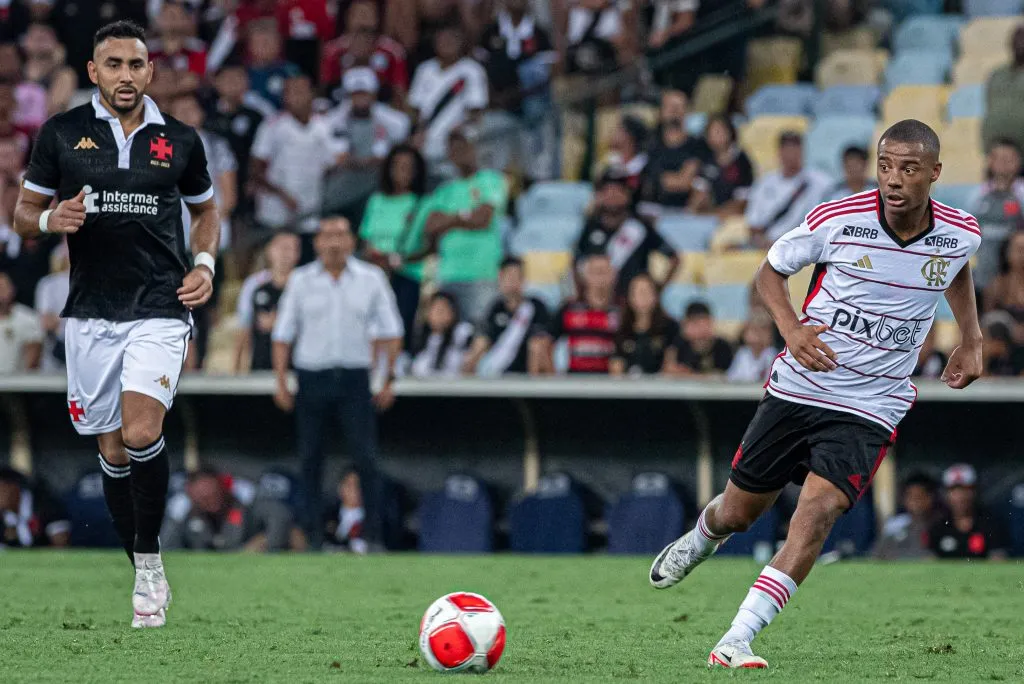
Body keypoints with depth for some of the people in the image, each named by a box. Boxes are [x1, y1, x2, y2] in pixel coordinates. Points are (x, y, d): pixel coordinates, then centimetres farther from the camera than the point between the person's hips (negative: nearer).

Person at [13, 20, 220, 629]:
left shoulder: (180, 140, 5)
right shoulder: (62, 134, 3)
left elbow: (206, 209, 20)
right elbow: (24, 214, 9)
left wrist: (204, 264, 2)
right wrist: (51, 219, -14)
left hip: (160, 309, -2)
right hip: (91, 314, 2)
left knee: (141, 432, -21)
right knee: (113, 451, 6)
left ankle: (149, 559, -6)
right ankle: (147, 576, 19)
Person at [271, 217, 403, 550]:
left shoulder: (371, 279, 4)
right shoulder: (301, 280, 5)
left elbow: (390, 331, 8)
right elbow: (283, 333, 8)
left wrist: (388, 380, 3)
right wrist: (281, 382, 1)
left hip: (354, 378, -1)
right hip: (312, 377, 1)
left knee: (366, 458, -9)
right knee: (310, 460, 3)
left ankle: (374, 534, -7)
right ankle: (313, 533, 10)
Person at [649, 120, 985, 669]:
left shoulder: (961, 235, -6)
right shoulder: (837, 220, -14)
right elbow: (771, 269, 2)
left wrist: (971, 340, 14)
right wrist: (790, 327, -14)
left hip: (870, 407, 0)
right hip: (796, 390, 0)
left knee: (820, 509, -24)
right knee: (738, 512, 13)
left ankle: (735, 642, -26)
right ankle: (701, 538, 53)